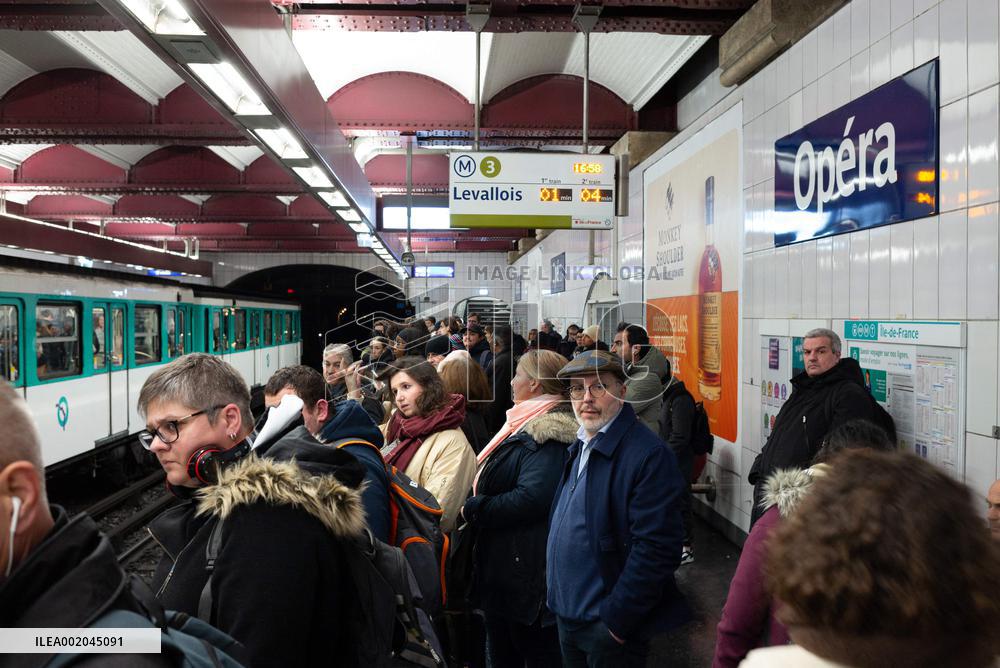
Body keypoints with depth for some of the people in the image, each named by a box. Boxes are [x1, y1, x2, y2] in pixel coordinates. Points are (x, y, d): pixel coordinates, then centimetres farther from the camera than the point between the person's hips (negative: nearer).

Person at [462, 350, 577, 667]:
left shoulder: (547, 432, -22)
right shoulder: (530, 423, 10)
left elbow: (532, 498, -33)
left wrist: (472, 509, -20)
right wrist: (476, 507, 4)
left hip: (527, 572, -10)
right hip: (503, 565, 10)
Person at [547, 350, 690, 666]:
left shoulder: (650, 455, -22)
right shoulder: (580, 446, 6)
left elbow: (656, 549, -25)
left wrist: (616, 620, -20)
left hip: (611, 627, -8)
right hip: (566, 614, 8)